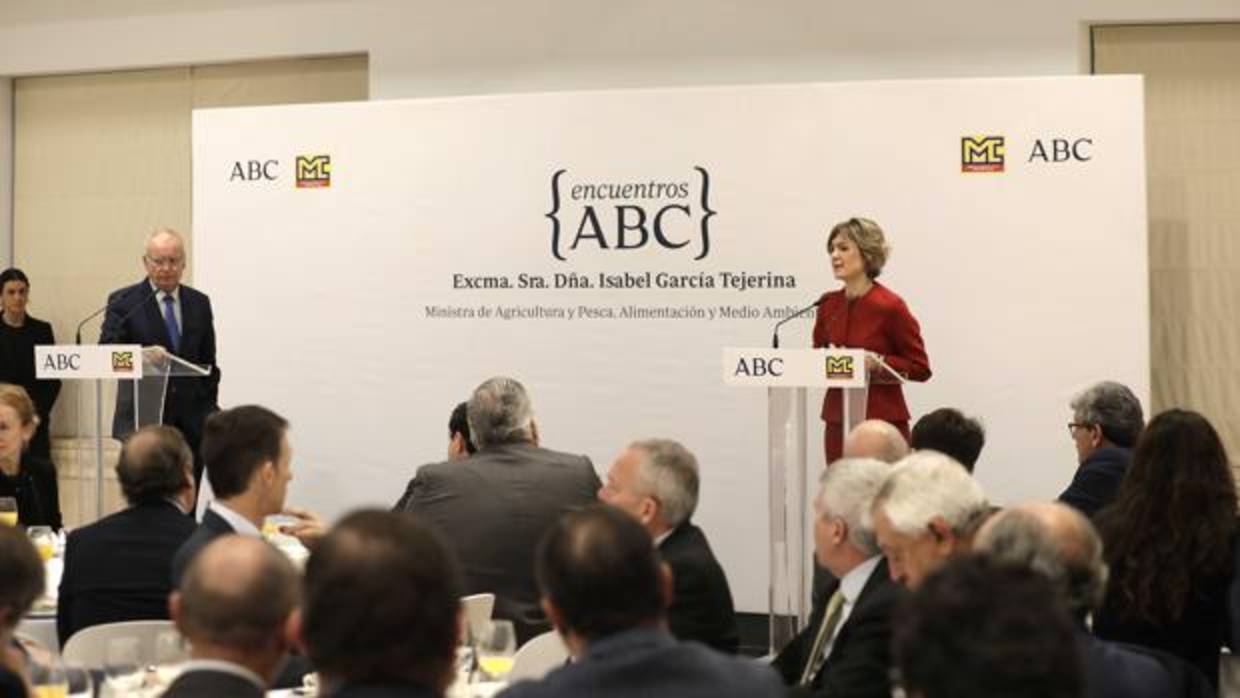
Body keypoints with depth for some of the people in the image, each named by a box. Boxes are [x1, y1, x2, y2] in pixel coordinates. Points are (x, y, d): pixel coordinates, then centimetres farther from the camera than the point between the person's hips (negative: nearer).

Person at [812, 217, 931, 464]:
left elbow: (920, 367, -4)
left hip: (882, 422, -5)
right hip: (837, 419, 5)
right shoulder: (829, 304, 7)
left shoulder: (890, 306, -8)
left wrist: (875, 363, -17)